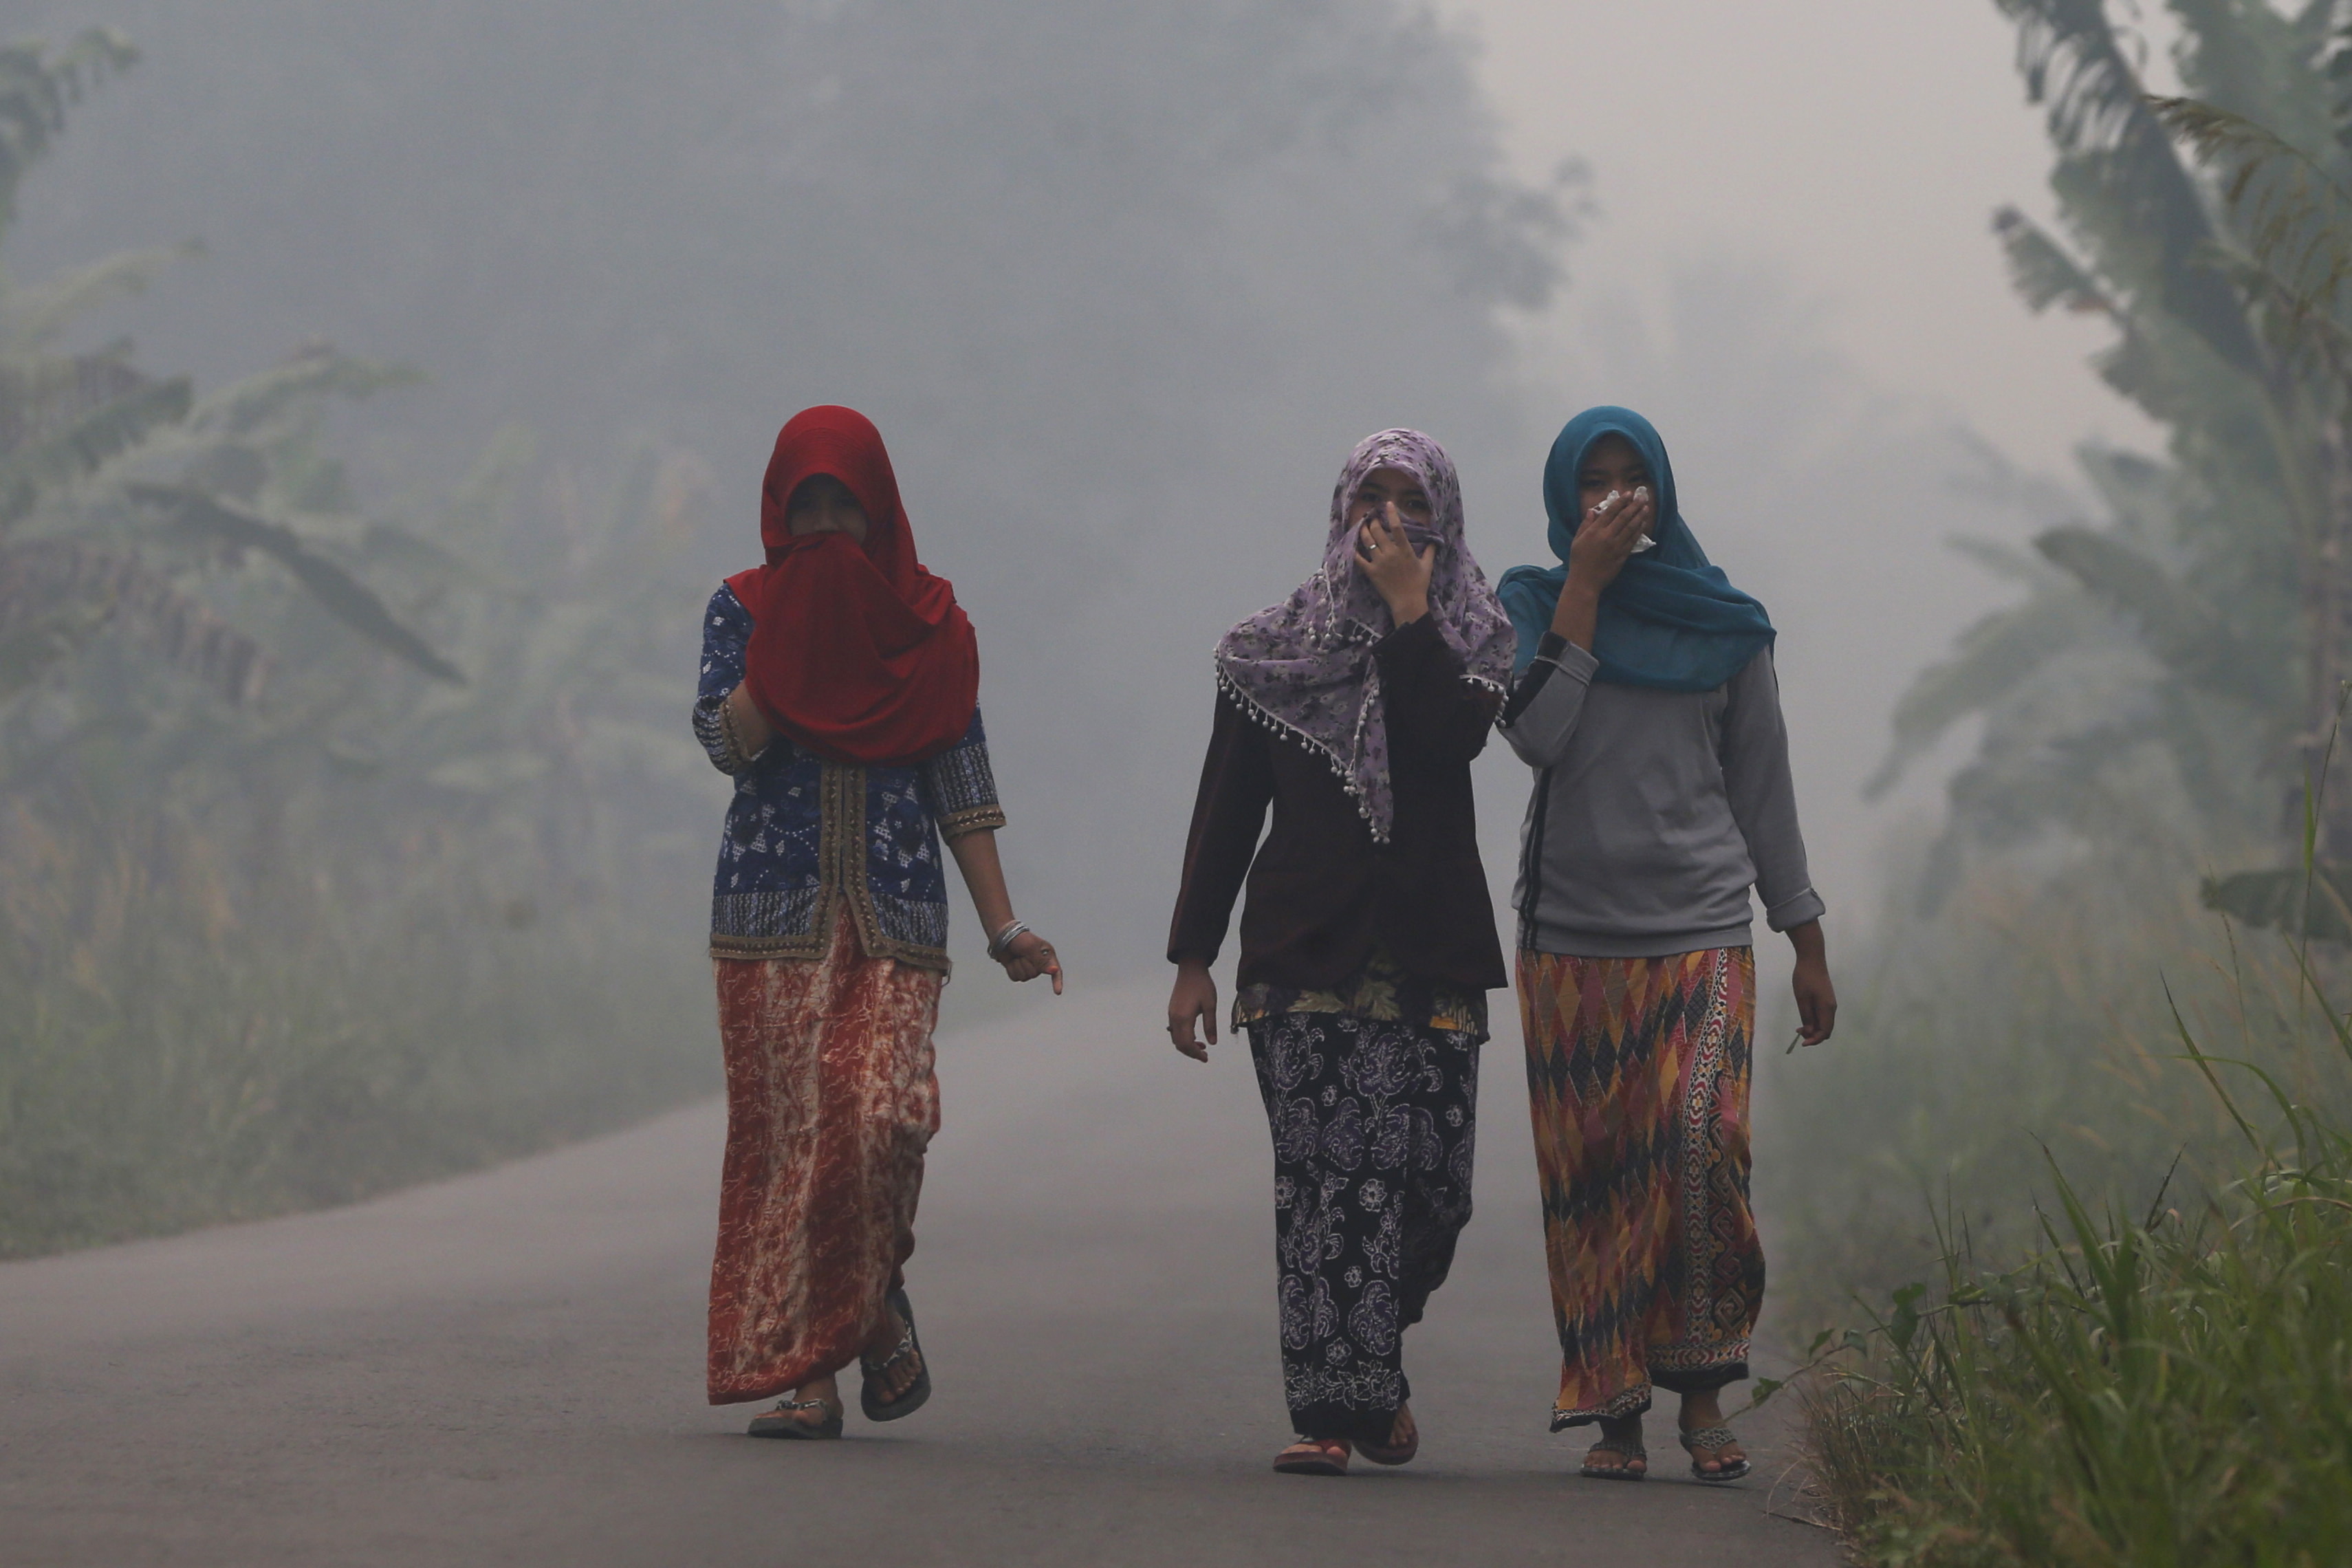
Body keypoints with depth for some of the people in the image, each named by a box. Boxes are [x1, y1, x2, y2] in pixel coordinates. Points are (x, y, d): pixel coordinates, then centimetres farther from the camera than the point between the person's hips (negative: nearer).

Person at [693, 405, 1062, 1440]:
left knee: (884, 1117, -17)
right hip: (773, 918, 0)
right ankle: (806, 1377, 1)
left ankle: (877, 1297, 11)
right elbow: (727, 738, -9)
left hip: (892, 918, 0)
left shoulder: (928, 623, 9)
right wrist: (794, 626, -10)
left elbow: (961, 785, 9)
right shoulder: (745, 609, 7)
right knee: (787, 1134, -4)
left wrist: (1002, 927, 5)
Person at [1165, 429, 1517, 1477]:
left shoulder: (1470, 642, 10)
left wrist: (1408, 609, -11)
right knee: (1326, 1176, -11)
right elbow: (1226, 809, 10)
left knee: (1433, 1182, -2)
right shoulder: (1278, 649, 10)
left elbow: (1452, 737, -13)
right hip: (1303, 951, -1)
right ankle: (1329, 1409, -11)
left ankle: (1372, 1371, 23)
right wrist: (1192, 956, 5)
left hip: (1432, 955, 1)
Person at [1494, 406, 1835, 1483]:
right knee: (1589, 1174, -3)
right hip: (1573, 938, 0)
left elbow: (1763, 787, 14)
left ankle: (1702, 1396, -10)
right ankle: (1615, 1413, 1)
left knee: (1702, 1146, -18)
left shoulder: (1724, 624, 11)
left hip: (1701, 930, 0)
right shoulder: (1530, 604, 8)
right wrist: (1586, 586, -10)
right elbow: (1535, 734, -11)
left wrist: (1809, 948, 12)